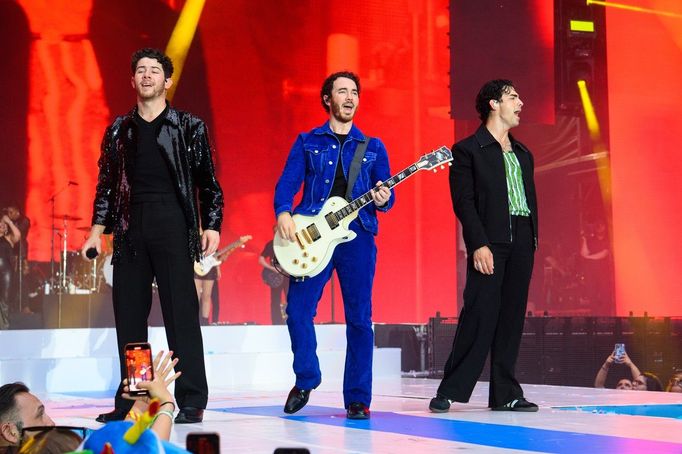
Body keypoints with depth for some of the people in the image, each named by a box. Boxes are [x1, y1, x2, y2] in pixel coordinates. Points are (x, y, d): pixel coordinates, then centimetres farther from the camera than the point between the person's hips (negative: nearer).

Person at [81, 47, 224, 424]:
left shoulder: (190, 128, 5)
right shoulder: (119, 130, 14)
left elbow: (208, 182, 4)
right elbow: (106, 184, 15)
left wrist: (211, 226, -6)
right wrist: (97, 231, 7)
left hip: (172, 227, -3)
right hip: (129, 230, 4)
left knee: (181, 313, -4)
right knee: (128, 315, 5)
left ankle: (192, 401, 0)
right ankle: (129, 401, 12)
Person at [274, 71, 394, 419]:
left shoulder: (373, 147, 15)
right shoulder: (307, 142, 11)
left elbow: (386, 193, 12)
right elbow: (287, 183, 2)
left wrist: (383, 200, -11)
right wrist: (283, 213, -16)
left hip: (357, 237, 1)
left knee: (359, 317, -1)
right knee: (298, 311, -7)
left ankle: (357, 398, 6)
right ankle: (306, 379, 16)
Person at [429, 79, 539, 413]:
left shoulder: (523, 154, 21)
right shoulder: (468, 150, 0)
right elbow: (463, 201, -8)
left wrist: (532, 241, 9)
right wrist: (479, 244, -17)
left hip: (522, 243, 6)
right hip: (490, 243, -6)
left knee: (512, 318, 5)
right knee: (479, 316, -11)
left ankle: (505, 394, 8)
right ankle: (450, 391, -6)